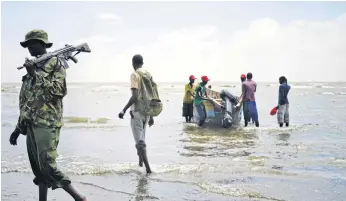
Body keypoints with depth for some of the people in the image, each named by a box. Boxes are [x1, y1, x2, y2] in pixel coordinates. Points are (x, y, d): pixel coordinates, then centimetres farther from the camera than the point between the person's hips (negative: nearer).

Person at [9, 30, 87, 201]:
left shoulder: (55, 63, -3)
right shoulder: (33, 67, 18)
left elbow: (59, 91, -16)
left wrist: (35, 75, -17)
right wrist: (19, 127, 20)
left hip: (47, 124, -8)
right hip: (32, 125, 8)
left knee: (47, 166, -14)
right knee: (38, 168, 9)